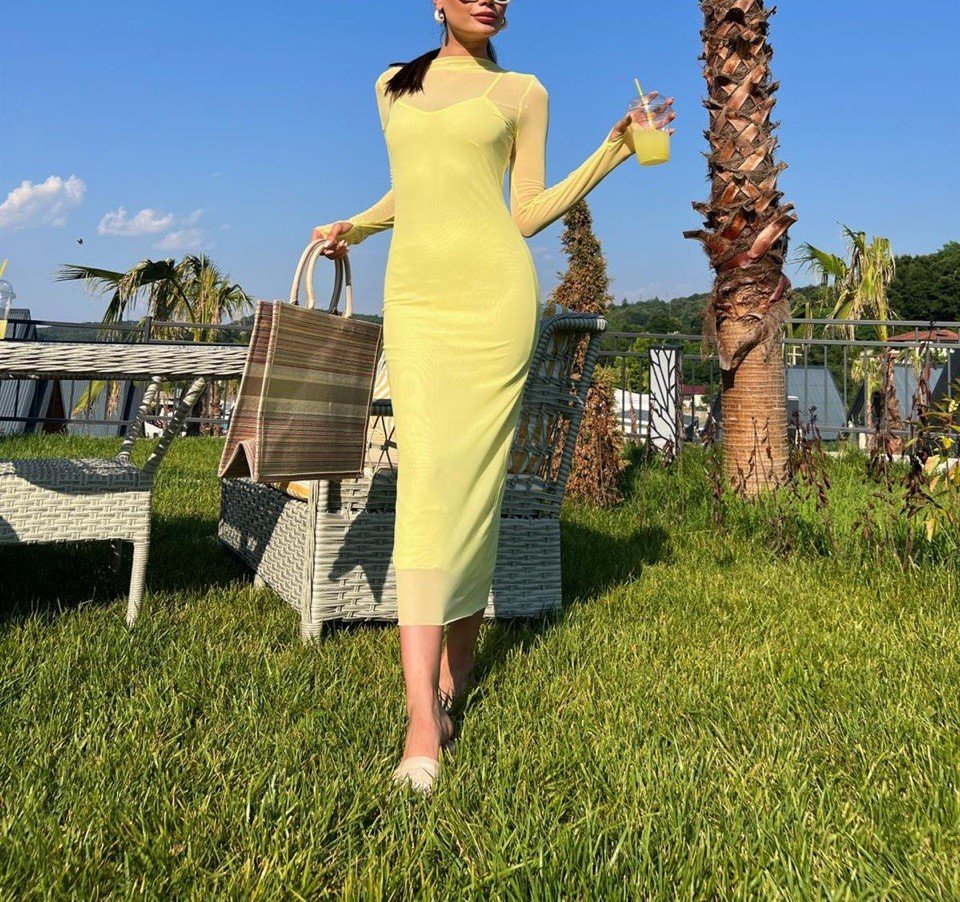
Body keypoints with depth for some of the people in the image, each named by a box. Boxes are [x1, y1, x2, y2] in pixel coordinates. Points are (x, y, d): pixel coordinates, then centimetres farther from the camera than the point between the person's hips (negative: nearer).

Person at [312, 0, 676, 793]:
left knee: (472, 481, -6)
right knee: (424, 477, -11)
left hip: (493, 291, -2)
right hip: (416, 294, 2)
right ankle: (424, 715, -11)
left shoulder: (523, 92, 13)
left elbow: (528, 213, 8)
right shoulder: (393, 87, 22)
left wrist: (617, 145, 3)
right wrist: (355, 226, 18)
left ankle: (455, 675, 11)